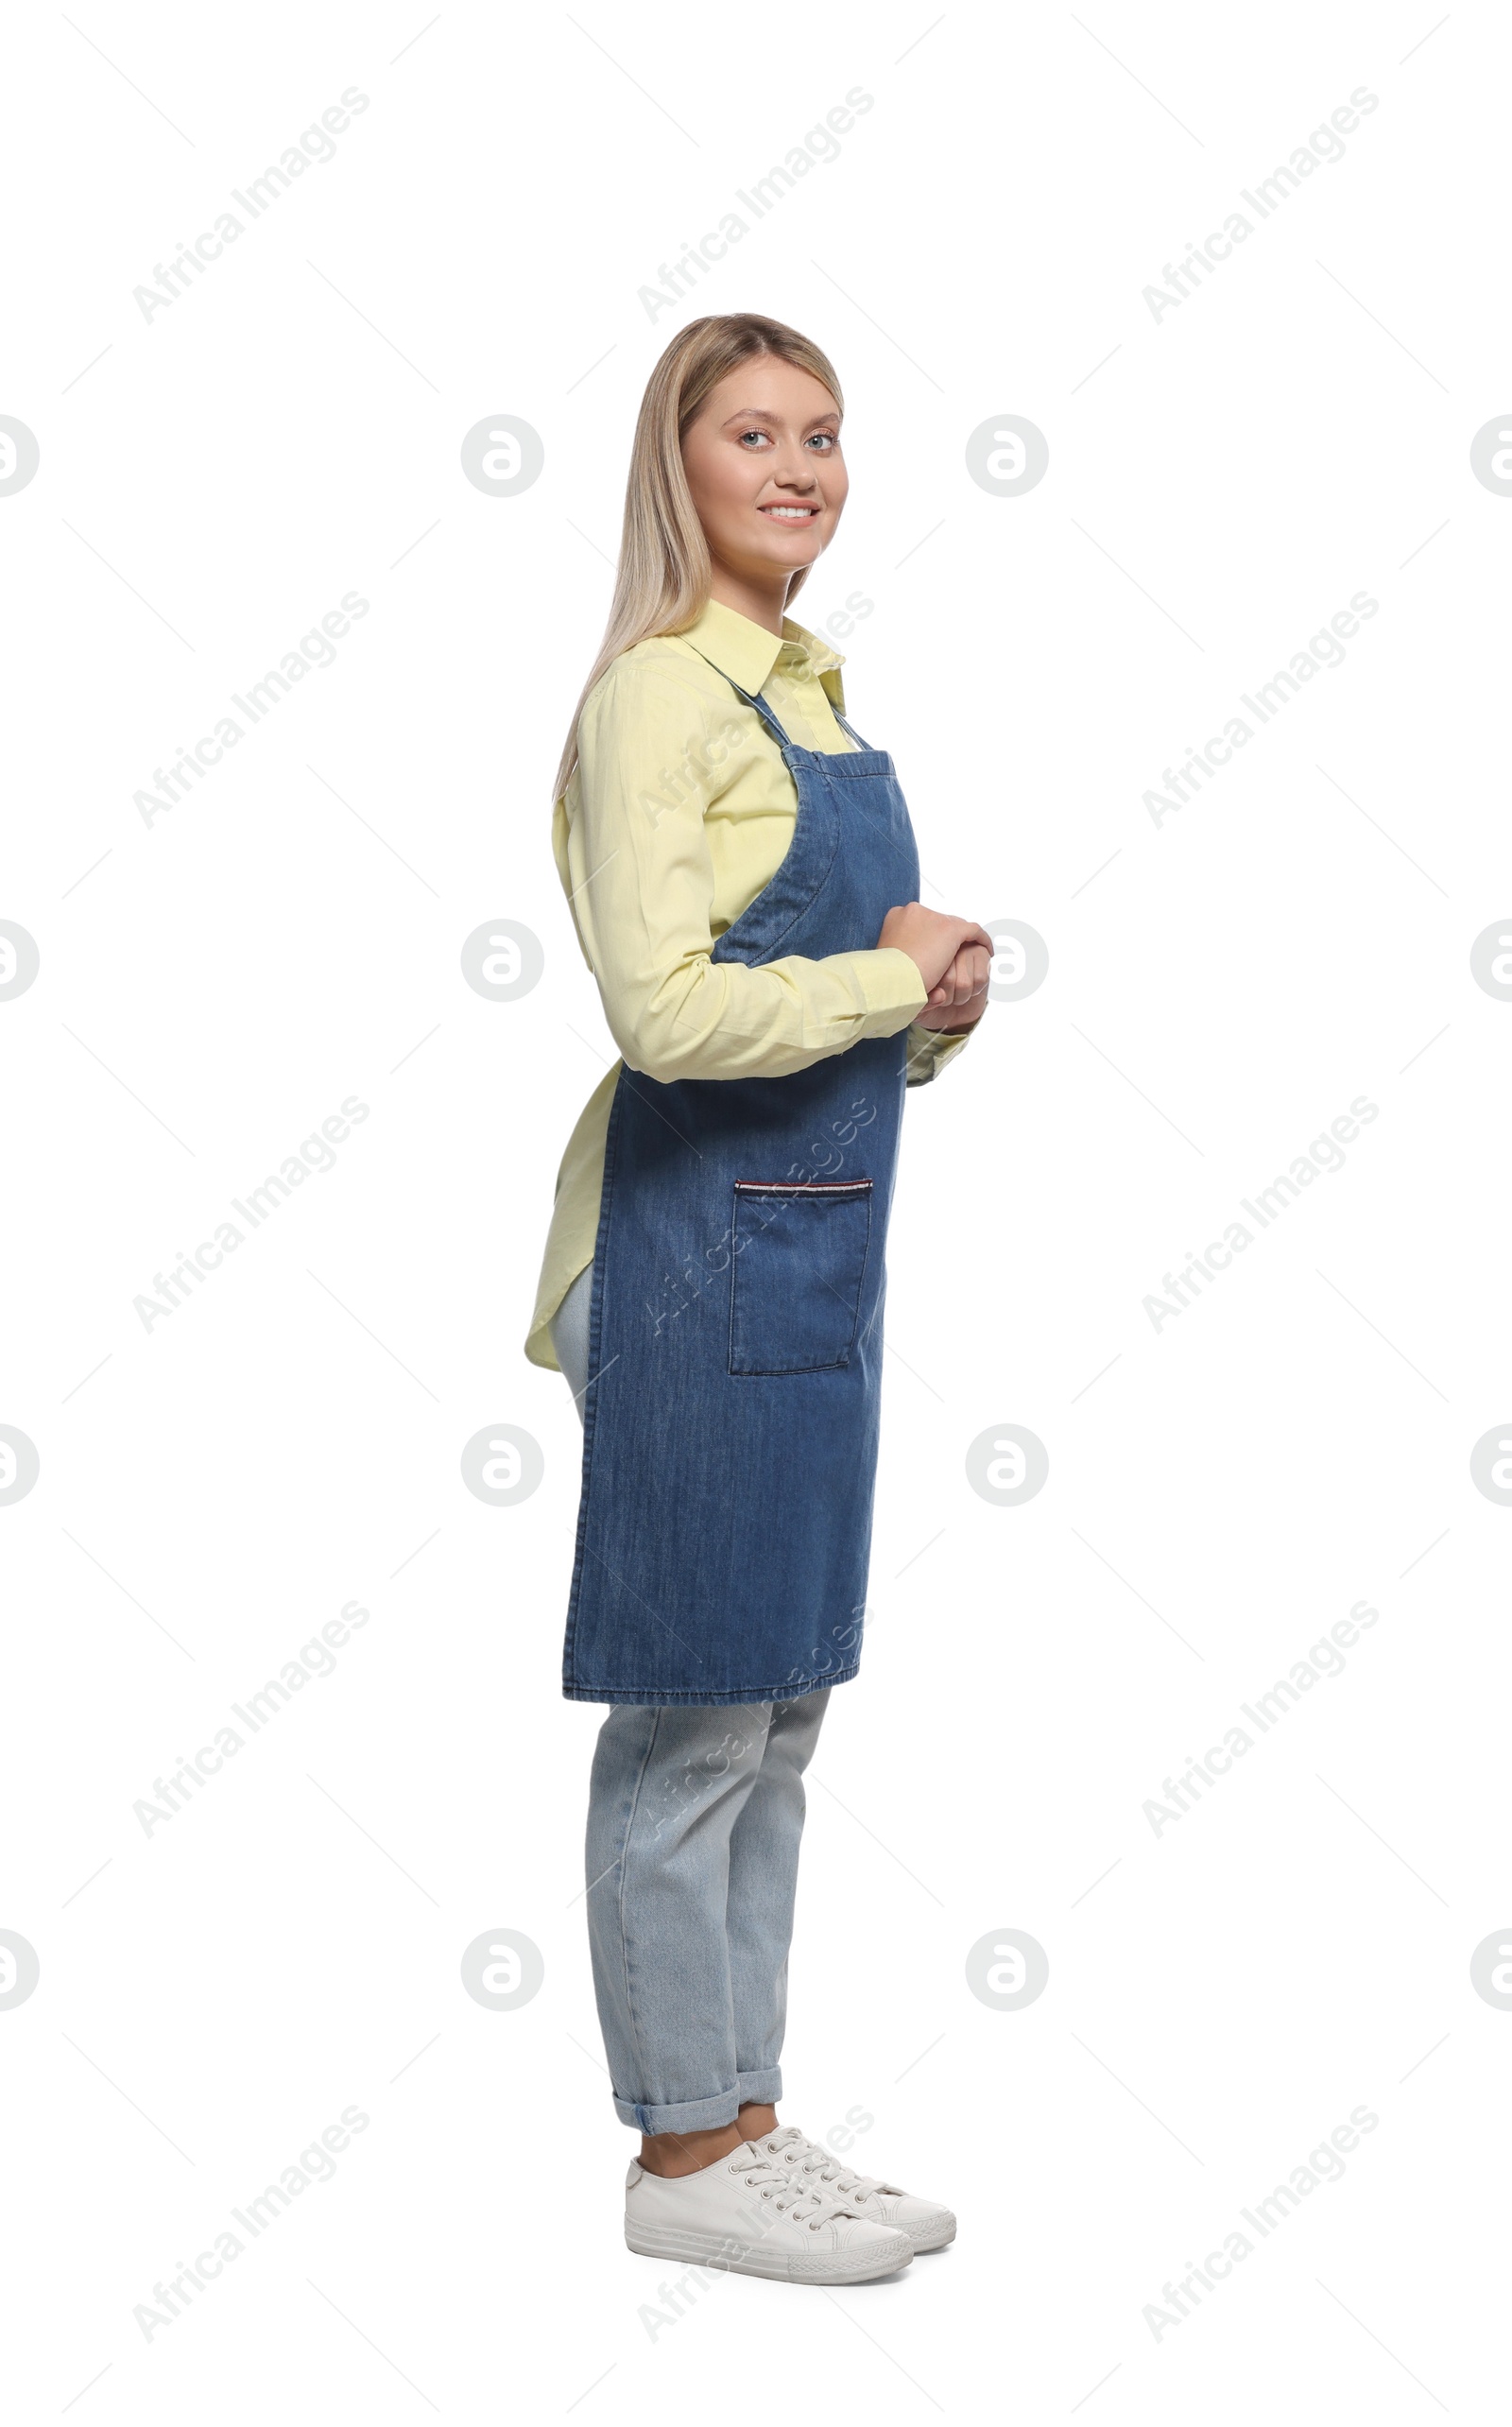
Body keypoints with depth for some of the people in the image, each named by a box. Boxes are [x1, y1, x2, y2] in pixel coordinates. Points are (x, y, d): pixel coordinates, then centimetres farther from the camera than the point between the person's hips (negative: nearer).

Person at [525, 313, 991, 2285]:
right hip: (702, 1248, -9)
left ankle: (748, 2117, 26)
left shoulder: (814, 693, 15)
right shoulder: (655, 696, -12)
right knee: (695, 1718, 1)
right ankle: (684, 2153, 15)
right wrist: (901, 975, -10)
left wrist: (939, 1005, 0)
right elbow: (668, 1009, -22)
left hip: (822, 1241, 9)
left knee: (777, 1716, 14)